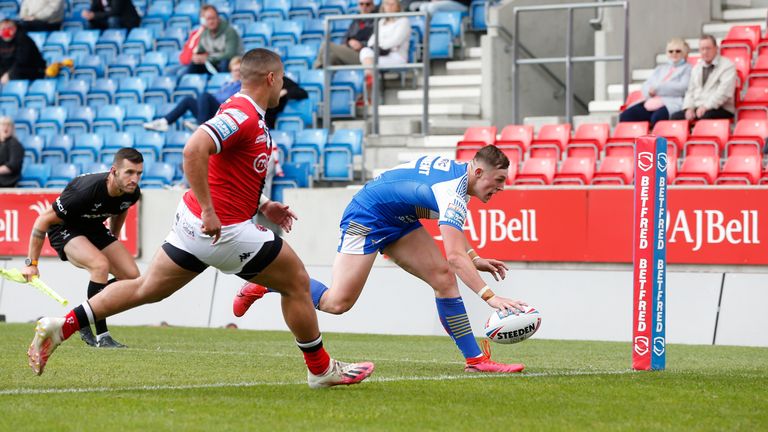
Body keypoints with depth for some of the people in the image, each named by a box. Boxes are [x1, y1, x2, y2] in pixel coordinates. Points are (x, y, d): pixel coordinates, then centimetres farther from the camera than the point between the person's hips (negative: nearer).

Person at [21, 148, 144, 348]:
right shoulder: (87, 191, -36)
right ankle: (101, 335, -25)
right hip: (64, 229, -7)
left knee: (131, 275, -8)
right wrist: (31, 263, -21)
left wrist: (112, 241, 23)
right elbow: (43, 220, -25)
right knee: (100, 264, -32)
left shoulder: (132, 192, -16)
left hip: (94, 228, 7)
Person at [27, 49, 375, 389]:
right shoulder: (243, 116, -19)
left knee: (147, 289, 14)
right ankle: (321, 369, 16)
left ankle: (62, 326, 10)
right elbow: (194, 150, -33)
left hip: (194, 222, 10)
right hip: (225, 230, -10)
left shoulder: (246, 114, 13)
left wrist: (262, 205, 19)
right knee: (296, 280, 5)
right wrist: (209, 211, -31)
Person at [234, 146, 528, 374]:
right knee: (338, 302, -8)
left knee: (444, 277, -4)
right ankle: (263, 283, 10)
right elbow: (454, 256, -39)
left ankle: (475, 358, -3)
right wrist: (489, 297, -43)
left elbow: (451, 227, 20)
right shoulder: (455, 193, -30)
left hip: (397, 220, 9)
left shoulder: (458, 169, -1)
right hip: (366, 217, -9)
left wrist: (474, 259, 13)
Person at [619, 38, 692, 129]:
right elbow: (646, 86, 23)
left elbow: (683, 88, -7)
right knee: (626, 116, -15)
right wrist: (650, 91, -3)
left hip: (671, 104, -7)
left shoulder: (687, 68, 11)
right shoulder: (660, 69, 31)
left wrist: (657, 88, -6)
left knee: (657, 117, -39)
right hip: (652, 102, 7)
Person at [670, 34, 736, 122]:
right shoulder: (696, 68, 22)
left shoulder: (727, 66, 0)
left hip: (721, 109, -6)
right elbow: (690, 91, 21)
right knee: (674, 117, -20)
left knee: (705, 116, -39)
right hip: (697, 108, 6)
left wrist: (706, 107, -21)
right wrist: (689, 108, -1)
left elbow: (724, 92, -12)